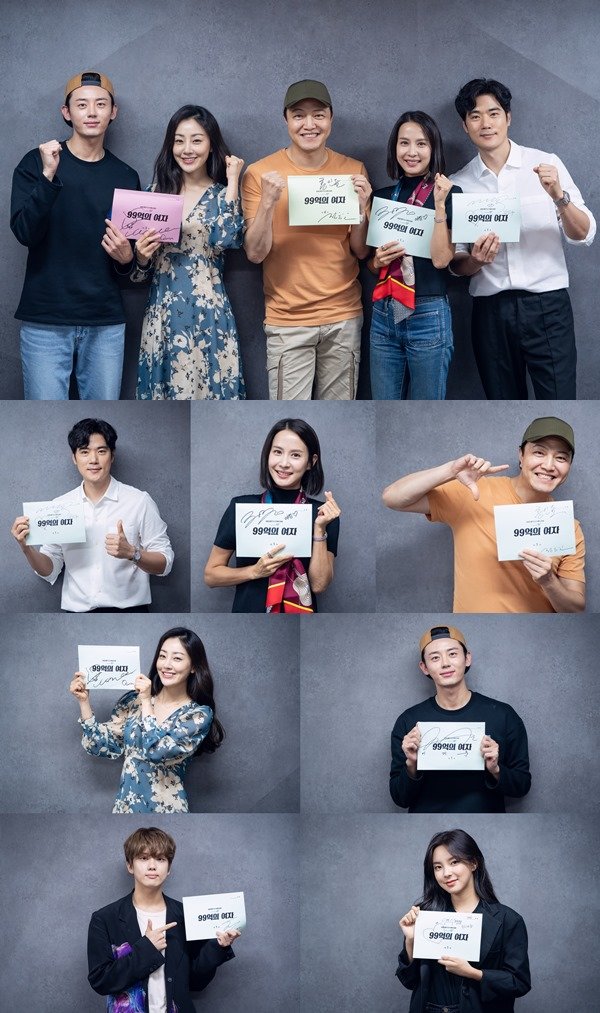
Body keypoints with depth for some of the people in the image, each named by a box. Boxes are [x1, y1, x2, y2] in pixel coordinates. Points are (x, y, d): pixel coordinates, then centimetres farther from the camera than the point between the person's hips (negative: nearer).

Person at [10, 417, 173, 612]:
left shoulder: (139, 501, -1)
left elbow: (164, 565, 0)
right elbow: (49, 571, 12)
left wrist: (131, 552, -17)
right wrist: (26, 548, -5)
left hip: (128, 609, -2)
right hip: (76, 609, 3)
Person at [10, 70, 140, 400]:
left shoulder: (126, 177, 9)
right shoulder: (36, 162, 1)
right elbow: (24, 233, -11)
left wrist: (126, 257, -8)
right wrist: (48, 175, -22)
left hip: (106, 323, 3)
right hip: (46, 321, -3)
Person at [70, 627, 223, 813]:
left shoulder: (199, 715, -10)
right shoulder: (134, 699, 2)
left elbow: (157, 751, -22)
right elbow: (101, 746, 3)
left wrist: (146, 701, -15)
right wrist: (84, 701, -4)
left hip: (164, 808, -4)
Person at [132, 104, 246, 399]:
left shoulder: (222, 194, 4)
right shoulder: (157, 191, 9)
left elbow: (228, 239, -18)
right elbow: (139, 272, 13)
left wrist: (232, 183, -10)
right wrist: (140, 257, -10)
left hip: (207, 315, -2)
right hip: (162, 315, 3)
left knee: (207, 389, -3)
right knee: (161, 392, 4)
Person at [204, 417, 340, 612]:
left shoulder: (324, 513, 1)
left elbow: (319, 584, -6)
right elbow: (211, 575, 3)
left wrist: (320, 528, -13)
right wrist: (255, 571, -11)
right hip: (248, 609, 0)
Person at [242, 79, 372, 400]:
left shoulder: (353, 170, 3)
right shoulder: (260, 173, -4)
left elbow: (361, 251, 5)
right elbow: (255, 253, -7)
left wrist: (361, 207, -13)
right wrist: (268, 202, -21)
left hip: (343, 316, 2)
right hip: (287, 320, -2)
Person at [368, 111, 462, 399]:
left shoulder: (449, 193, -2)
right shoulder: (382, 196, 11)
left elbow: (441, 258, -14)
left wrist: (440, 204, -19)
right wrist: (378, 261, -5)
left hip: (428, 316, -5)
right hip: (383, 314, 5)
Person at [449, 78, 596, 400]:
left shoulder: (546, 165, 0)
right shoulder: (458, 184, 6)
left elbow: (584, 235, -3)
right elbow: (456, 263, 9)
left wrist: (559, 196, -20)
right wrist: (476, 260, -13)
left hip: (546, 304, -2)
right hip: (490, 310, 2)